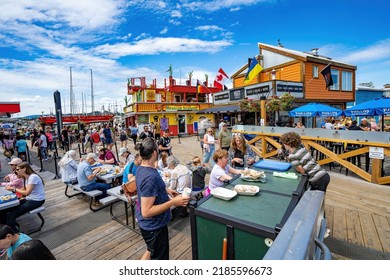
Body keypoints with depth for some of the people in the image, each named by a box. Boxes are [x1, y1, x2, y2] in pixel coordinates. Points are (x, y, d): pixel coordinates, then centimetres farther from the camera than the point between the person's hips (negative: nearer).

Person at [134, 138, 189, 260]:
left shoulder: (141, 169, -2)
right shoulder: (150, 176, -32)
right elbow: (146, 212, -31)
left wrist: (165, 190, 10)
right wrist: (173, 202, -30)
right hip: (154, 225, -9)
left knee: (152, 250, 32)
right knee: (159, 257, 17)